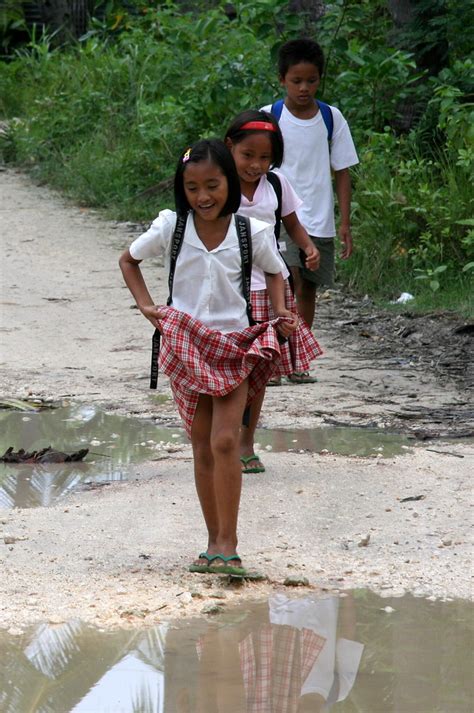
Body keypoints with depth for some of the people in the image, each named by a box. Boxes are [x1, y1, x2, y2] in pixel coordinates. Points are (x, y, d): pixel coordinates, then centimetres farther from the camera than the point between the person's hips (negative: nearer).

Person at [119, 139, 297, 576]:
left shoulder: (251, 233, -6)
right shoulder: (171, 227, -5)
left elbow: (274, 273, 13)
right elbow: (128, 261, 12)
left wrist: (280, 313, -3)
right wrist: (146, 306, 0)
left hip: (235, 345, -2)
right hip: (186, 345, 2)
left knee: (225, 442, -15)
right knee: (202, 446, 7)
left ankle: (227, 543, -13)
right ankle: (216, 541, 14)